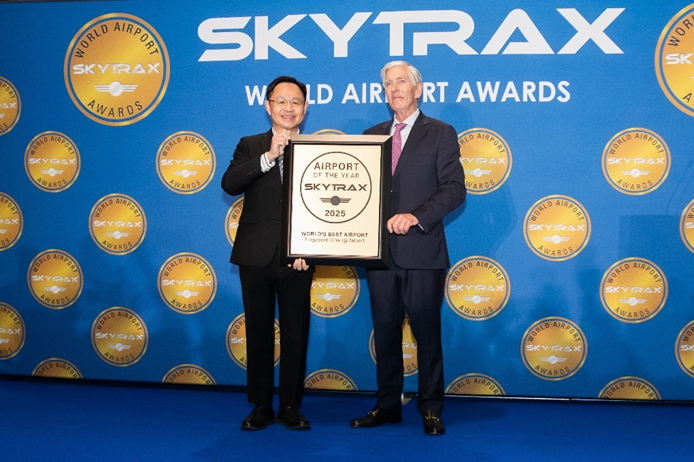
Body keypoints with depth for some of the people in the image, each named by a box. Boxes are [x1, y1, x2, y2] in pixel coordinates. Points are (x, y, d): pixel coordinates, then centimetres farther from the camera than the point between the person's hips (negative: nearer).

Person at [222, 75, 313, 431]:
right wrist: (269, 156, -21)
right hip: (256, 255, 1)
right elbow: (229, 184, -12)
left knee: (295, 333, 6)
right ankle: (261, 406, 20)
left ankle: (290, 406, 19)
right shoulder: (250, 147, 7)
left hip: (297, 258, 0)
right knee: (258, 332, 8)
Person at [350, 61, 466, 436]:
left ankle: (431, 408, 15)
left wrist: (416, 216, -19)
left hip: (421, 250, -4)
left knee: (426, 331, 2)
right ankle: (387, 405, 23)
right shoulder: (371, 135, 16)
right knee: (385, 329, 11)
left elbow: (454, 189, -8)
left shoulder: (441, 134, 2)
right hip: (379, 248, 4)